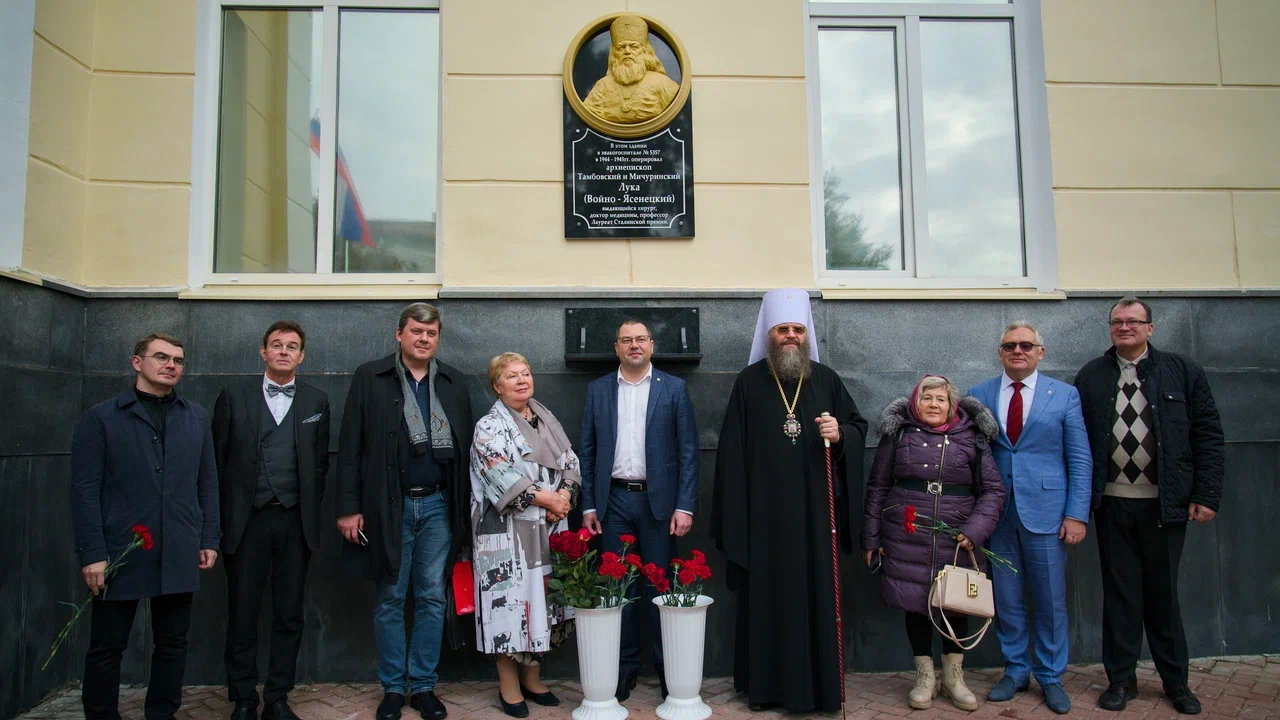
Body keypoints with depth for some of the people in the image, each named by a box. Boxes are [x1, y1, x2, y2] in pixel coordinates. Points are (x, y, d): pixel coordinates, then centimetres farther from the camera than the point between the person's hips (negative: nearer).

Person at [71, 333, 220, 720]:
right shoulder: (100, 417, 0)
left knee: (172, 643, 10)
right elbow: (85, 491, -5)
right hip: (120, 554, -3)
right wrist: (92, 554, -10)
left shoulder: (196, 417, 10)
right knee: (107, 646, 7)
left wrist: (209, 540, 5)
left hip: (179, 556, 3)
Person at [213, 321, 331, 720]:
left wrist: (311, 509, 5)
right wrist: (223, 518, 1)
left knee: (289, 615, 7)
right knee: (242, 614, 4)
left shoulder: (317, 401, 8)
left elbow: (321, 462, 10)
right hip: (247, 519, -1)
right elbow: (219, 458, 4)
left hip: (295, 522, 1)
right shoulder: (234, 396, 5)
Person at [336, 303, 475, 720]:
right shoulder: (370, 378, 1)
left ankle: (424, 685, 21)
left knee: (432, 598, 8)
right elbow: (350, 447, -2)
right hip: (388, 507, -2)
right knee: (390, 599, 7)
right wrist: (349, 508, -7)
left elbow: (464, 448, 7)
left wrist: (465, 510, 3)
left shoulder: (454, 384, 8)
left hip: (438, 505, 2)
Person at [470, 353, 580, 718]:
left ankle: (532, 677, 25)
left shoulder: (548, 421, 13)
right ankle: (508, 684, 13)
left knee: (541, 600, 11)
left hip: (548, 530, 6)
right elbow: (501, 476, -17)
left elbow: (571, 464, 11)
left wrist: (565, 497, -8)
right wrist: (546, 498, -16)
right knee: (510, 602, -1)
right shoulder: (490, 427, -6)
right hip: (509, 533, -6)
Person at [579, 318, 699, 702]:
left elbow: (688, 451, -1)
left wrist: (685, 506, -7)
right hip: (614, 500, 2)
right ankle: (625, 665, 20)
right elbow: (587, 451, 8)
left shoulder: (674, 388, 2)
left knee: (659, 584, 4)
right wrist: (589, 505, 3)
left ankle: (666, 667, 17)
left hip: (658, 499, -2)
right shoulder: (598, 389, 8)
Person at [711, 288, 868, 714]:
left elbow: (859, 425, 13)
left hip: (815, 510, 2)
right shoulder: (749, 382, 2)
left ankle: (818, 685, 17)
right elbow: (733, 448, -1)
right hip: (764, 511, -1)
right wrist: (734, 514, -6)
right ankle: (766, 684, 17)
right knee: (766, 595, 5)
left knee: (816, 592, 5)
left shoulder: (826, 380, 7)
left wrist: (840, 434, -11)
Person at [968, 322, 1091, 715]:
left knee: (1051, 600, 7)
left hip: (1045, 511, -1)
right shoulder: (978, 396, 6)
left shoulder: (1064, 395, 3)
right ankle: (1016, 670, 26)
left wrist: (1077, 513, -7)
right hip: (998, 513, 1)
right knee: (1006, 598, 10)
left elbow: (1080, 459, 1)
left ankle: (1050, 677, 23)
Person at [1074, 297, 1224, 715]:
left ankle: (1176, 681, 25)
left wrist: (1207, 495, -4)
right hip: (1112, 503, 1)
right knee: (1120, 591, 8)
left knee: (1163, 591, 10)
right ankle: (1121, 679, 19)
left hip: (1166, 503, 0)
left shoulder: (1183, 371, 4)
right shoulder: (1090, 378, 5)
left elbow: (1208, 434, 2)